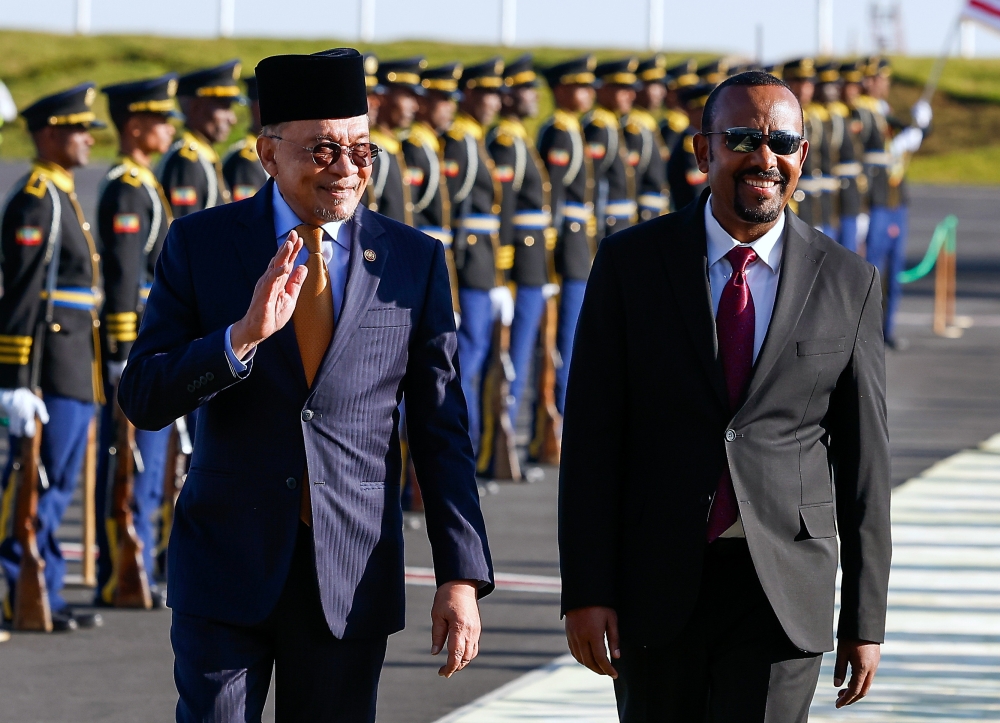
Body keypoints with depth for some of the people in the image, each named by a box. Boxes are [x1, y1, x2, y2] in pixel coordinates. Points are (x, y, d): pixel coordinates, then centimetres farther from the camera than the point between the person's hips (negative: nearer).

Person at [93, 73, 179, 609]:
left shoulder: (140, 184, 16)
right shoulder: (127, 190, -16)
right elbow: (122, 279, -20)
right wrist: (124, 360, -23)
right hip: (136, 344, -10)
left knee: (147, 460, 13)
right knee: (132, 463, -6)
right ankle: (119, 579, -2)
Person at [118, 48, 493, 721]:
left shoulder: (414, 261, 3)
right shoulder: (201, 243, 1)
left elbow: (441, 430, 4)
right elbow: (143, 399, -5)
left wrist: (463, 576, -2)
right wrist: (244, 335, -21)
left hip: (354, 582, 1)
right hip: (228, 566, -1)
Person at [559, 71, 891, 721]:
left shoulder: (847, 283, 2)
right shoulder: (631, 264, 1)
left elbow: (864, 459, 5)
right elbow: (590, 436, -1)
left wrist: (865, 620, 2)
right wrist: (585, 591, -7)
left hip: (783, 589, -1)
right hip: (655, 586, 1)